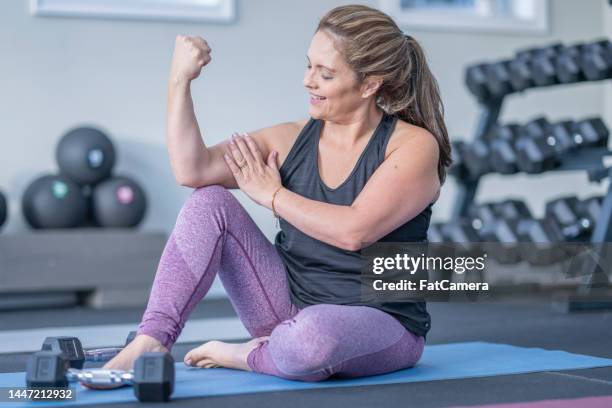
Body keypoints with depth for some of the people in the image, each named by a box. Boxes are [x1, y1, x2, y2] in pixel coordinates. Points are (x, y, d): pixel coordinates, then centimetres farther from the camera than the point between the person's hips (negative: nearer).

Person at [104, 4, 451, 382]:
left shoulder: (413, 145, -11)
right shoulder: (292, 139, 1)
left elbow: (354, 231, -26)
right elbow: (191, 169, -10)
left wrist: (272, 194, -13)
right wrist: (180, 80, -17)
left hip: (379, 323, -4)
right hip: (290, 305, 5)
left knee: (314, 332, -41)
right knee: (209, 203, -13)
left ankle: (245, 356, -8)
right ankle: (149, 343, -19)